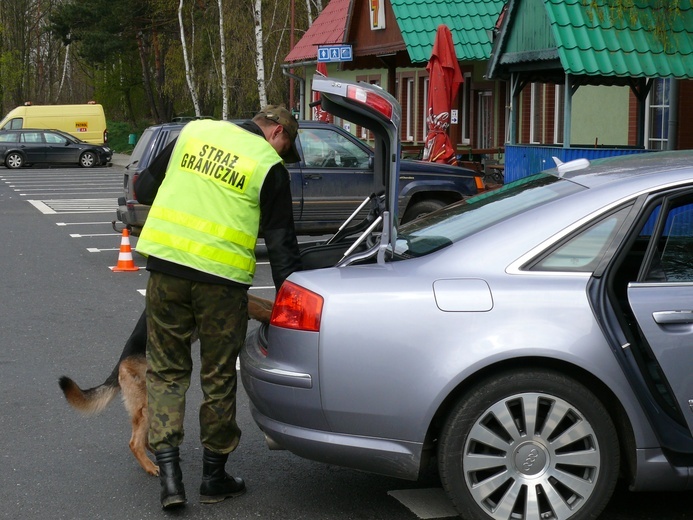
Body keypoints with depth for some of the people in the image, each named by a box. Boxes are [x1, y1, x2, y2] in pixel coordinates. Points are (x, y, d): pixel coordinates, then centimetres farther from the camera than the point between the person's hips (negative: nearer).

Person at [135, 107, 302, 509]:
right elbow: (281, 241, -1)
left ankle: (168, 469, 5)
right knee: (219, 378, 11)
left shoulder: (195, 131, 13)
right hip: (222, 277, -3)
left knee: (167, 371, 13)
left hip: (166, 264, 3)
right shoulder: (269, 166, 0)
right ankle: (214, 477, 22)